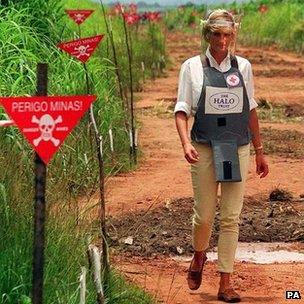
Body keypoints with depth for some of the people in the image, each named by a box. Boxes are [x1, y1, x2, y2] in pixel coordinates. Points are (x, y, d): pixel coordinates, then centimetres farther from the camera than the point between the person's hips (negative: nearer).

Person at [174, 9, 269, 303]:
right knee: (204, 215, 1)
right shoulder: (192, 67, 0)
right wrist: (186, 143, -18)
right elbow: (182, 110, -2)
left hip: (238, 149, 2)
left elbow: (251, 111, 13)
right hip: (204, 148, -2)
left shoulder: (243, 67, 7)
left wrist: (259, 151, 14)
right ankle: (199, 257, 34)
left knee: (231, 218, 0)